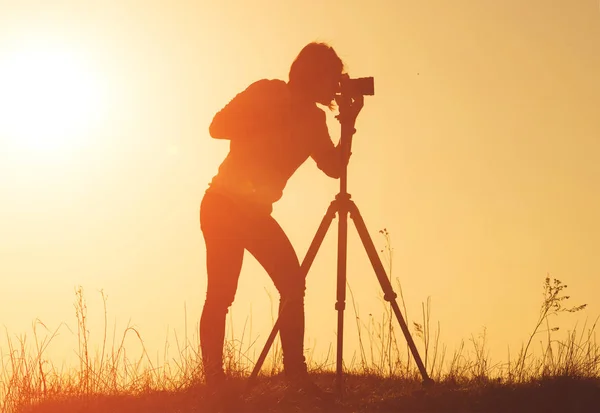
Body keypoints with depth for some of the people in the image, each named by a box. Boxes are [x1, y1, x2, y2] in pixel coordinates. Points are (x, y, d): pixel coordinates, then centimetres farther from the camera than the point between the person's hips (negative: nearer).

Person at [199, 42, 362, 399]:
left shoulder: (312, 118, 10)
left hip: (255, 211, 6)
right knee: (222, 293, -8)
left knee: (292, 283, 0)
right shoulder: (266, 94, -3)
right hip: (224, 205, -6)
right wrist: (273, 124, -11)